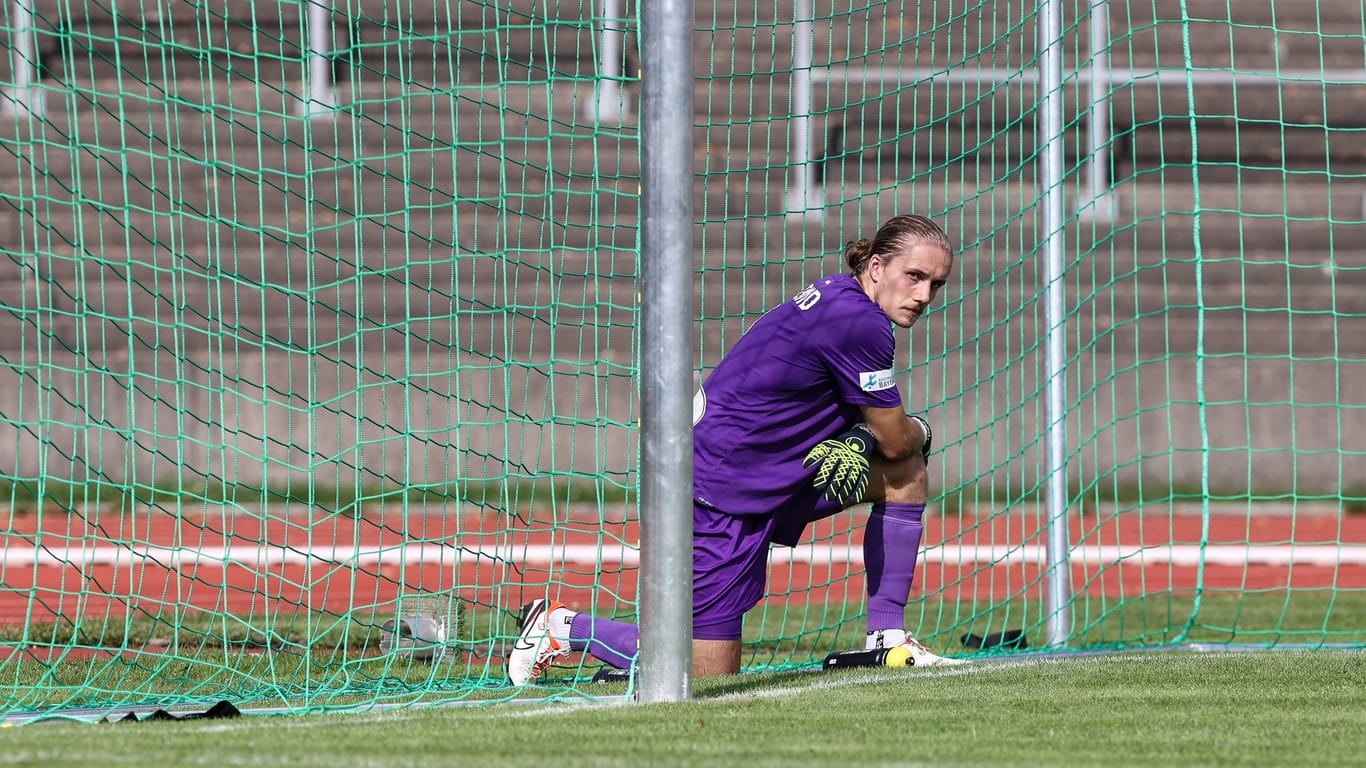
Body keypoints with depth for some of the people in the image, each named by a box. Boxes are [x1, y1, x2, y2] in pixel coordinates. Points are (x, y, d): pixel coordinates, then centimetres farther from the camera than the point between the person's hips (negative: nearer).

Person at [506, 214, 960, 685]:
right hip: (721, 492, -10)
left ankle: (887, 638, 13)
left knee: (908, 472, 9)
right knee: (709, 675, -6)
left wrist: (856, 441, -6)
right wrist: (919, 432, 11)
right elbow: (895, 440, -12)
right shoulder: (860, 323, -21)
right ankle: (562, 628, 10)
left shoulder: (838, 297, 8)